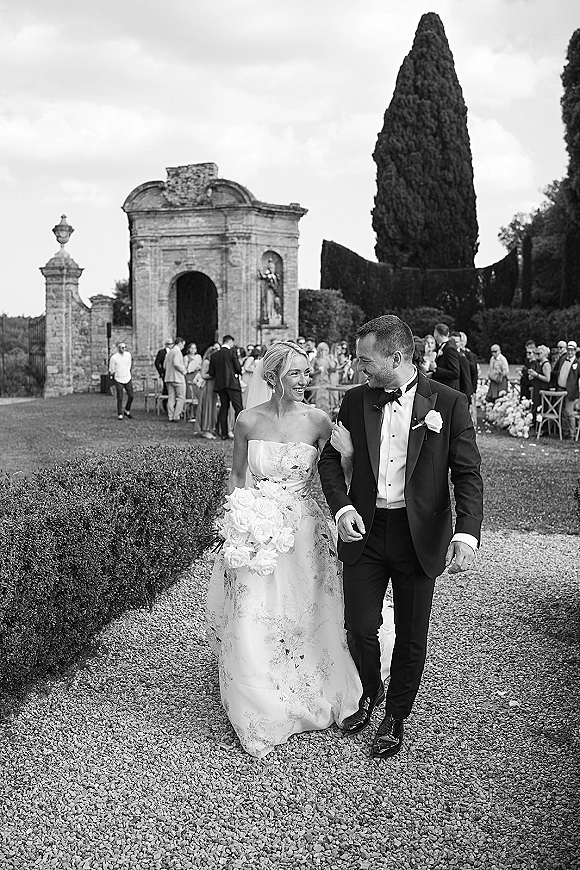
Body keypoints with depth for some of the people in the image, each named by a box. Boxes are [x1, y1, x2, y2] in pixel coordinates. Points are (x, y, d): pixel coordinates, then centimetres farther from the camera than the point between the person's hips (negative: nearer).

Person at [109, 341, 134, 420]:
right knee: (120, 398, -1)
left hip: (128, 379, 4)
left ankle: (127, 411, 24)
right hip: (118, 380, -4)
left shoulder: (128, 354, 2)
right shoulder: (114, 358, -12)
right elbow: (111, 370, -1)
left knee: (131, 396, 3)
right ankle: (120, 414, 10)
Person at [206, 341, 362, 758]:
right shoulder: (248, 421, -5)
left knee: (303, 619, 10)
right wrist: (238, 518, 0)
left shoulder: (318, 421, -7)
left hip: (303, 529, 0)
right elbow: (238, 474, 7)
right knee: (253, 625, 1)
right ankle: (262, 718, 20)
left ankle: (306, 701, 36)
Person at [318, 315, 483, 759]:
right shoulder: (356, 401, 1)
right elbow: (331, 459, 8)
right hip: (363, 531, 2)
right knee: (360, 626, 6)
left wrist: (466, 534, -21)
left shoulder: (449, 403, -8)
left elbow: (468, 474, -8)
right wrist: (342, 507, -10)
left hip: (420, 536, -2)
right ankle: (370, 691, 37)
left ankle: (396, 716, 33)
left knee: (411, 636, 10)